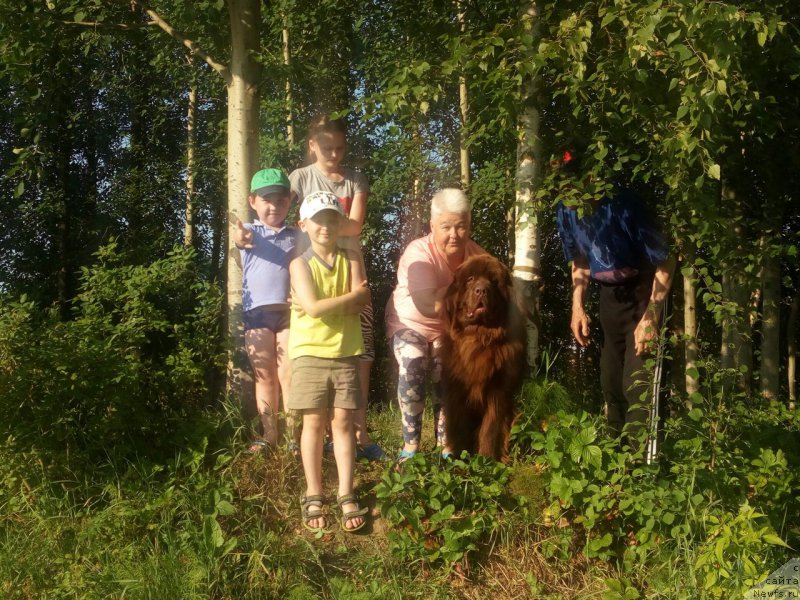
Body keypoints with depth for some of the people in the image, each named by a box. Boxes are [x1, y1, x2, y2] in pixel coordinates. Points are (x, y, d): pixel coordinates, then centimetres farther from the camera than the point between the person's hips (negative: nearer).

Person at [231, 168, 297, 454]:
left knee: (289, 375, -3)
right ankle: (268, 435, 16)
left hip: (288, 310, 0)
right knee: (265, 376, 8)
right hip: (257, 310, 0)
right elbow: (244, 239, -21)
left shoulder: (296, 236, 9)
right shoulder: (251, 231, 3)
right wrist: (240, 238, -46)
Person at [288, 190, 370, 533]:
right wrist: (351, 295, -10)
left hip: (345, 353, 2)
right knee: (313, 423, 1)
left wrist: (324, 306, -15)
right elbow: (312, 307, -16)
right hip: (310, 352, -1)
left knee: (343, 422, 2)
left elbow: (359, 305, -7)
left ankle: (346, 497, 5)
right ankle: (314, 498, 8)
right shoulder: (300, 264, -2)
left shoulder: (350, 259, 5)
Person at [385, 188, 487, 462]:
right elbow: (429, 305, -37)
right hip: (411, 323, -3)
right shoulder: (419, 253, -28)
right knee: (412, 368, -25)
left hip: (450, 328, 4)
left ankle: (446, 448, 14)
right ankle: (411, 444, -14)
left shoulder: (477, 255, -15)